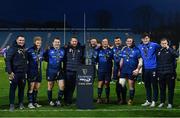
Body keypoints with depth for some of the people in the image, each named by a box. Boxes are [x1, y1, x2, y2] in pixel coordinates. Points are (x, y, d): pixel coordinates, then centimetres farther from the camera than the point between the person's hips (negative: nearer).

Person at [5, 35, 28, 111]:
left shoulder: (24, 49, 15)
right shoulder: (12, 49, -7)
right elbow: (8, 60, -13)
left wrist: (26, 72, 17)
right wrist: (9, 72, -18)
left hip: (23, 73, 6)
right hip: (15, 73, -6)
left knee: (22, 88, 11)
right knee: (13, 88, -1)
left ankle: (21, 103, 22)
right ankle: (12, 105, 6)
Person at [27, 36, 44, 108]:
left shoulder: (42, 51, 7)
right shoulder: (30, 50, -12)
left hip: (39, 71, 6)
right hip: (31, 72, -6)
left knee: (37, 87, 11)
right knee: (31, 87, -4)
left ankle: (35, 102, 22)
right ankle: (30, 103, 4)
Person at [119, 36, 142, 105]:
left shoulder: (136, 50, -3)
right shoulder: (124, 49, 12)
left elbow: (140, 61, -5)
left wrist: (137, 69, -14)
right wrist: (119, 69, 14)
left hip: (132, 71, -4)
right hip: (124, 70, 4)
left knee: (131, 86, 3)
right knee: (121, 84, -3)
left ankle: (130, 100, 16)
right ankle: (123, 99, 12)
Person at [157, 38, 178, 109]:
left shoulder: (170, 50, -2)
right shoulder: (158, 51, 10)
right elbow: (156, 62, 14)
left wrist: (168, 48, -20)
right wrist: (157, 72, 9)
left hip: (170, 73, -3)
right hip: (161, 73, 4)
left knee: (171, 88, 3)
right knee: (162, 88, 11)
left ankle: (170, 103, 11)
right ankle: (162, 102, 22)